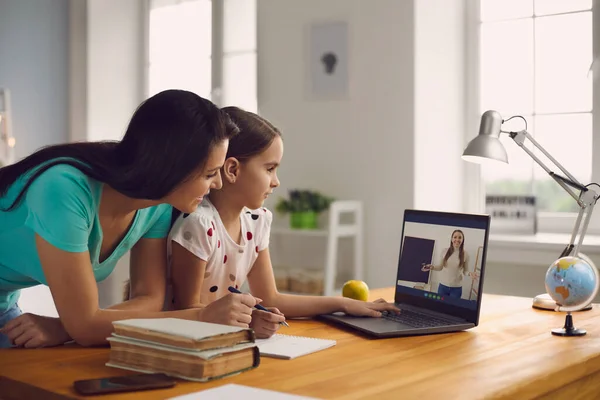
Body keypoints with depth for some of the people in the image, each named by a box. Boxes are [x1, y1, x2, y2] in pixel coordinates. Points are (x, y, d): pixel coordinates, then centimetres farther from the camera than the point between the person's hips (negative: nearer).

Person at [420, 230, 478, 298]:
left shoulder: (465, 254, -5)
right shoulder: (445, 251, -3)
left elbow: (465, 271, 3)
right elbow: (441, 267, 7)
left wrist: (469, 274, -19)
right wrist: (432, 267, -11)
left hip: (456, 288, -1)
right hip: (443, 285, 1)